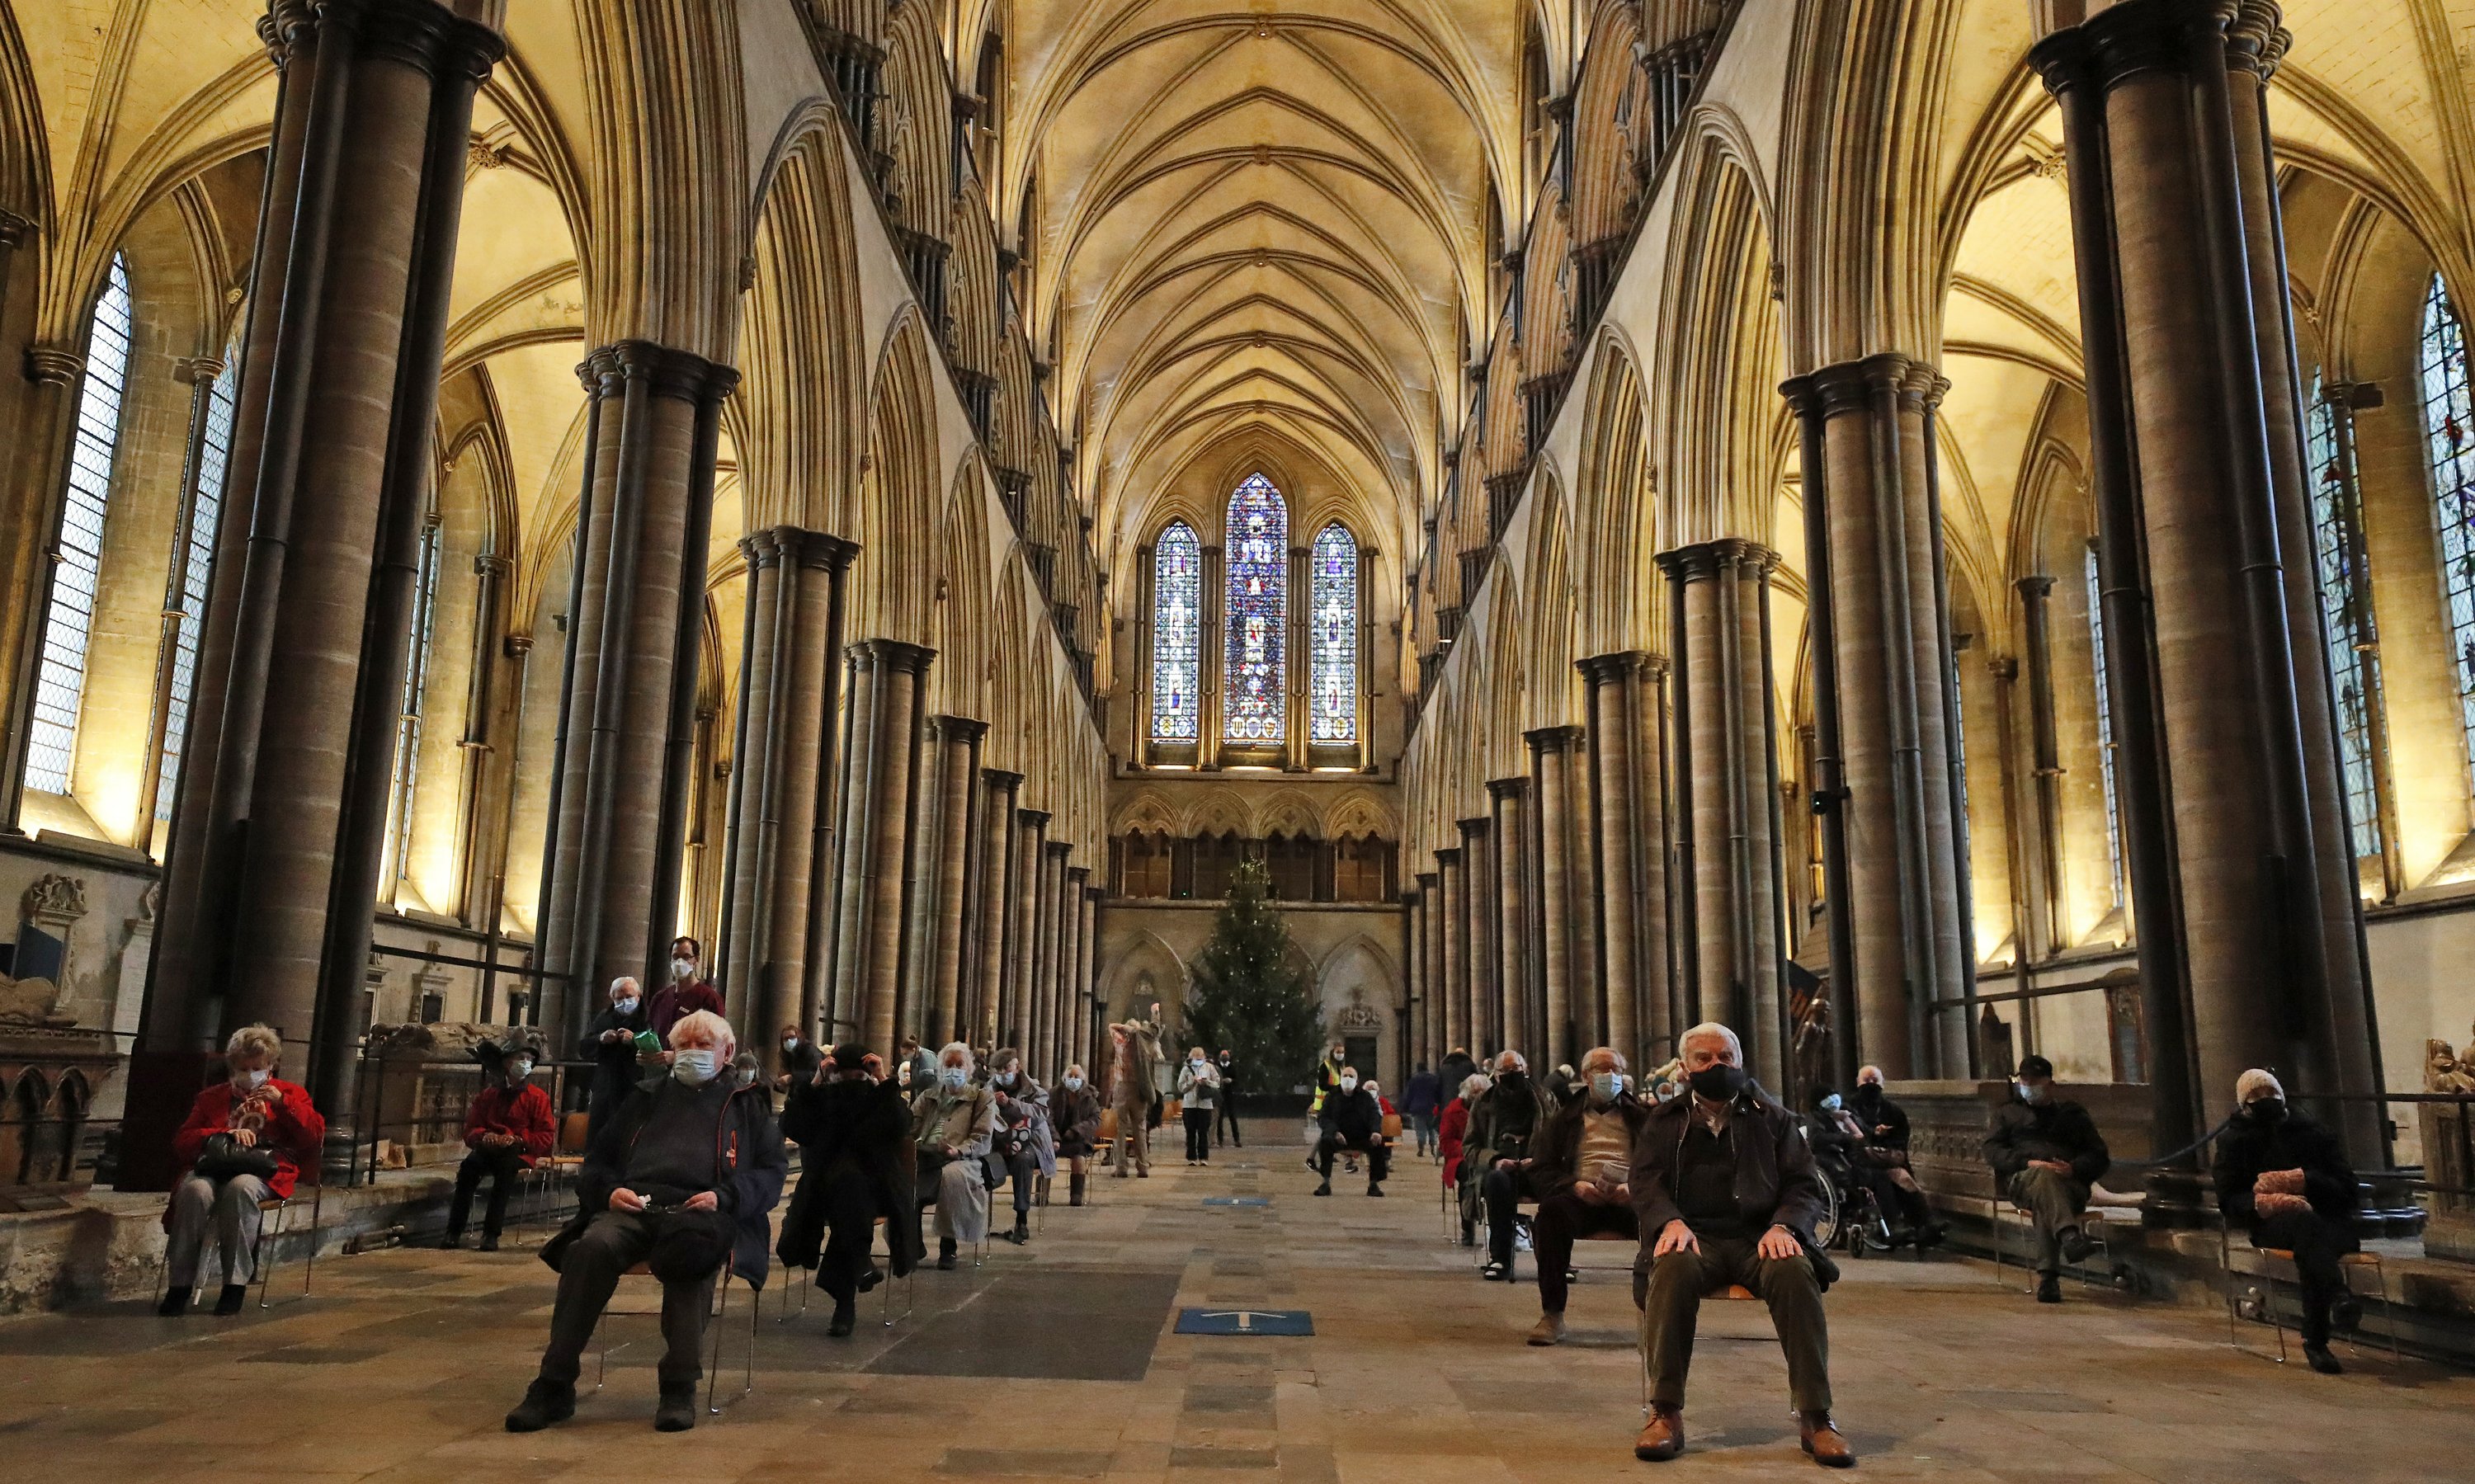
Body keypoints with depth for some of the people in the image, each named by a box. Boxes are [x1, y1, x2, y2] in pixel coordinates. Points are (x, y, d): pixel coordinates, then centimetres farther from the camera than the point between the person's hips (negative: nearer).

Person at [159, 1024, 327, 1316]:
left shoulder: (290, 1094, 23)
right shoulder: (212, 1097, 28)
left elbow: (315, 1136, 10)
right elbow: (182, 1141, 14)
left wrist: (283, 1103, -1)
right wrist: (227, 1134, -5)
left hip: (262, 1172, -2)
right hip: (215, 1167, 2)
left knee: (240, 1187, -39)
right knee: (194, 1189, -35)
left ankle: (236, 1284, -33)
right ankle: (180, 1285, -29)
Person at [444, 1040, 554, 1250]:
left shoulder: (538, 1097, 4)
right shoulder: (488, 1095, 14)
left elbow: (546, 1138, -1)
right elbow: (471, 1130, 13)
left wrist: (516, 1139, -17)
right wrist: (485, 1136, -11)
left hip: (520, 1152, -3)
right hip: (489, 1149, 3)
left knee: (506, 1166, -37)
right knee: (469, 1164, -31)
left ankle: (491, 1234, -37)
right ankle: (454, 1231, -30)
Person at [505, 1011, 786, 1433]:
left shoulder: (748, 1105, 22)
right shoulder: (648, 1098, 30)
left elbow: (772, 1172, 10)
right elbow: (597, 1160, 26)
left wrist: (724, 1196, -9)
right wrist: (609, 1190, 2)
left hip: (700, 1213, -3)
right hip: (633, 1207, 3)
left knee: (691, 1251, -39)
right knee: (593, 1246, -31)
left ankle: (680, 1389, -32)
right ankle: (554, 1386, -27)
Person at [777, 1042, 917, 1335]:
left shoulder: (880, 1097, 8)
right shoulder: (823, 1096, 10)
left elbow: (901, 1125, -12)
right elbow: (791, 1127, -7)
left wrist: (882, 1084, -14)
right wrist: (815, 1083, -11)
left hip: (874, 1181, -1)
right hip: (826, 1181, 1)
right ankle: (861, 1266, -26)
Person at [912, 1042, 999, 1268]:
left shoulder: (983, 1098, 15)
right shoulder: (928, 1096, 27)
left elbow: (982, 1139, 3)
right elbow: (909, 1124, 13)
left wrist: (957, 1151, -16)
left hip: (961, 1159, -3)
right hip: (924, 1156, 3)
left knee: (953, 1174, -39)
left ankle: (949, 1245, -24)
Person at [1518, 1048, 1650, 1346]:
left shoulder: (1641, 1115, 23)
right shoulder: (1565, 1118, 23)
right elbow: (1541, 1170, 13)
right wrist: (1575, 1185, -8)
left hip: (1628, 1198, 0)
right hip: (1580, 1196, 0)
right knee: (1551, 1211, -35)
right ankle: (1552, 1315, -29)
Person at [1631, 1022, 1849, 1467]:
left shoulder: (1772, 1118, 19)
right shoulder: (1664, 1121, 19)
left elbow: (1806, 1185, 11)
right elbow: (1644, 1180, 6)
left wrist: (1784, 1226, -12)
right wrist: (1671, 1221, -16)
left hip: (1758, 1236, 1)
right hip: (1694, 1235, 0)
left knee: (1795, 1272, -33)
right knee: (1673, 1268, -35)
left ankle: (1815, 1417, -26)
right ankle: (1666, 1415, -30)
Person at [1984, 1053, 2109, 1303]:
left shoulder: (2072, 1113, 28)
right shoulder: (2008, 1113, 27)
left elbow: (2099, 1156, 18)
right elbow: (1992, 1151, 10)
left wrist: (2074, 1168, -6)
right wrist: (2027, 1163, -10)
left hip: (2070, 1184, 1)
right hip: (2021, 1180, 0)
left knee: (2047, 1204, -37)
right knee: (2044, 1176, -38)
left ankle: (2048, 1277, -45)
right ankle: (2070, 1235, -61)